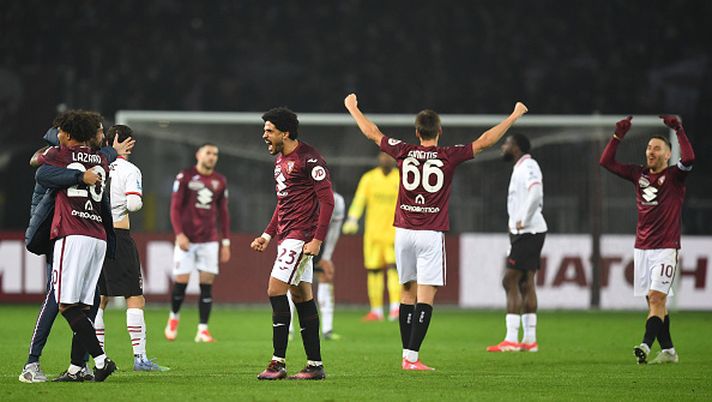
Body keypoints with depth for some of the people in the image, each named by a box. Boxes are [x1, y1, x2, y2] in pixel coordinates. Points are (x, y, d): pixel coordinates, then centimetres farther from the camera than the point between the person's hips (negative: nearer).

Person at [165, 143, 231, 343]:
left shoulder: (220, 181, 10)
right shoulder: (185, 177, -1)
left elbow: (223, 213, 15)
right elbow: (175, 207, -2)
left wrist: (226, 242, 10)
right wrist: (179, 234, -13)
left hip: (209, 240, 3)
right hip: (187, 239, -3)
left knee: (207, 283, -4)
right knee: (181, 281, -4)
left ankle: (203, 330, -3)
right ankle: (174, 317, 23)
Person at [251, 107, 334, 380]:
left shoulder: (309, 159, -14)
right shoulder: (280, 160, 16)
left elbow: (327, 201, -16)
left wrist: (317, 239, -21)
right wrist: (268, 235, 18)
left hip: (301, 237, -10)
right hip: (286, 236, 10)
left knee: (275, 291, -13)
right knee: (302, 298, 8)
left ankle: (278, 363, -11)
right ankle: (315, 365, 11)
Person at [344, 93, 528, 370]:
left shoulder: (404, 152, 2)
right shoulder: (448, 156, -5)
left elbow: (372, 133, 15)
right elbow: (485, 141, -2)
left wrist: (352, 107, 30)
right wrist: (515, 116, 8)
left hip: (404, 232, 3)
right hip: (431, 233, -3)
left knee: (407, 292, 12)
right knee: (425, 297, -5)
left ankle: (406, 355, 11)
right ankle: (412, 357, -13)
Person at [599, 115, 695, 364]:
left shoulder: (674, 175, -2)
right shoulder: (639, 174, 12)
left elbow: (688, 159, -23)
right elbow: (606, 162, 11)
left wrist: (678, 130, -19)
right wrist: (618, 135, 4)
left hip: (666, 248, -5)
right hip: (642, 248, 5)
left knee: (656, 297, -16)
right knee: (654, 301, 6)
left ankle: (646, 345, -28)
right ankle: (668, 351, 12)